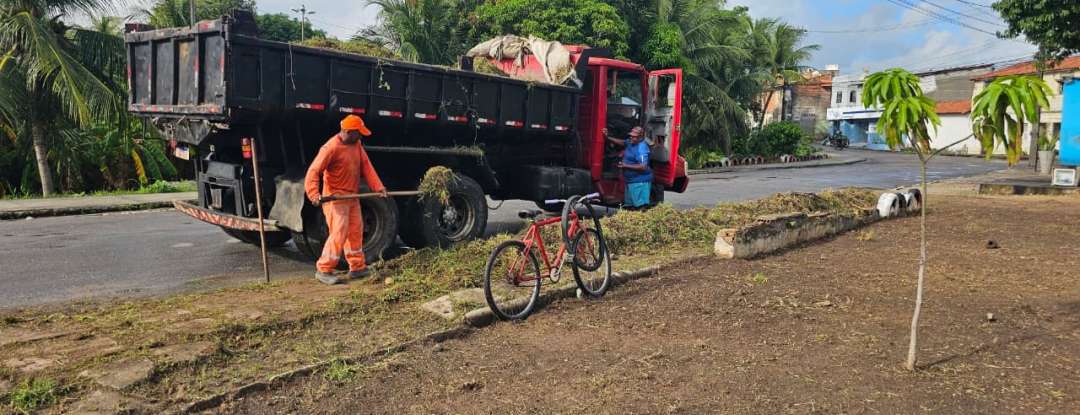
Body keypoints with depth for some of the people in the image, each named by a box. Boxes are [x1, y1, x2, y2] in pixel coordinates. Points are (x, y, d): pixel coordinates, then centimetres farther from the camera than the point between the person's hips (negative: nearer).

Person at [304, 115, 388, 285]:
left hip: (352, 197, 8)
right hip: (335, 198, -8)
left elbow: (366, 166, 4)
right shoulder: (331, 147, -19)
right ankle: (323, 270, 1)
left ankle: (357, 267, 24)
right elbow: (314, 171, -23)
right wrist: (314, 194, -36)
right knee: (339, 233, -10)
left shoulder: (356, 144, 6)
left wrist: (378, 186, -7)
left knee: (356, 231, 13)